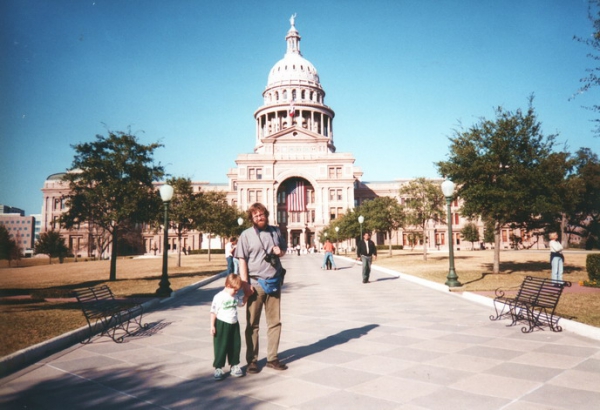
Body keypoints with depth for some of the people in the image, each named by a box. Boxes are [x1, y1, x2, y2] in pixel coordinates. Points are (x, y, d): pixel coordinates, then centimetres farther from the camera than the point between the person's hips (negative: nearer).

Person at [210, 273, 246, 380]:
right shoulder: (219, 297, -14)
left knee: (235, 346, 10)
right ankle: (218, 368, 11)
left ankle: (234, 366, 24)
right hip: (222, 325, -6)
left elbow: (241, 303, 26)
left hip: (234, 324, 6)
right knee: (221, 347, 0)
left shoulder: (235, 297, 6)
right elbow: (213, 312, -11)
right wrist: (212, 326, -13)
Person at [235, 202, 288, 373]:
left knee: (275, 322, 11)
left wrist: (280, 251, -4)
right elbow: (242, 260, -7)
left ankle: (272, 358, 23)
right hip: (256, 284, -4)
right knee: (252, 324, 5)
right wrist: (245, 284, -14)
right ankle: (252, 360, 16)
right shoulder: (246, 235, -4)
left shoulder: (275, 231, 8)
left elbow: (284, 248, 21)